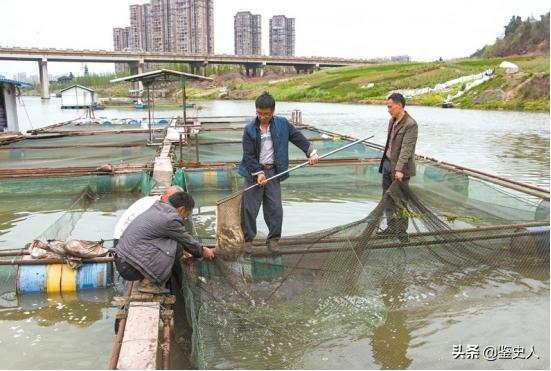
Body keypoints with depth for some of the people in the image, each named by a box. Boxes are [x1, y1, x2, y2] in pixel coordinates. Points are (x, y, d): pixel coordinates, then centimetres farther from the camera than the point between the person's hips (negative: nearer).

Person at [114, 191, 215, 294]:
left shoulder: (157, 207, 13)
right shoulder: (171, 219, -14)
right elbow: (187, 241, 0)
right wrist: (202, 251, 19)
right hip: (130, 267, -9)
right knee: (177, 247, -13)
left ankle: (146, 278, 9)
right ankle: (148, 283, -6)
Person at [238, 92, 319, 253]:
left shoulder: (282, 124, -2)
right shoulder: (250, 129, -8)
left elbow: (298, 137, 1)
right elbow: (248, 155, -8)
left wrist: (311, 152, -10)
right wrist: (258, 173, -15)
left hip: (273, 171, 2)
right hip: (254, 171, -2)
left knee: (275, 208, 3)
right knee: (250, 208, 1)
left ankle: (273, 239, 18)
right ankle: (248, 239, 16)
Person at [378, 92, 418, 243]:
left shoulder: (410, 124, -17)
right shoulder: (392, 120, 9)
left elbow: (406, 149, -24)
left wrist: (399, 169, -30)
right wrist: (385, 161, 17)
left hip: (400, 168, -9)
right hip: (387, 163, 9)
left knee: (400, 200, 0)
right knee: (388, 197, 15)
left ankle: (401, 231, 10)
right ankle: (391, 226, 27)